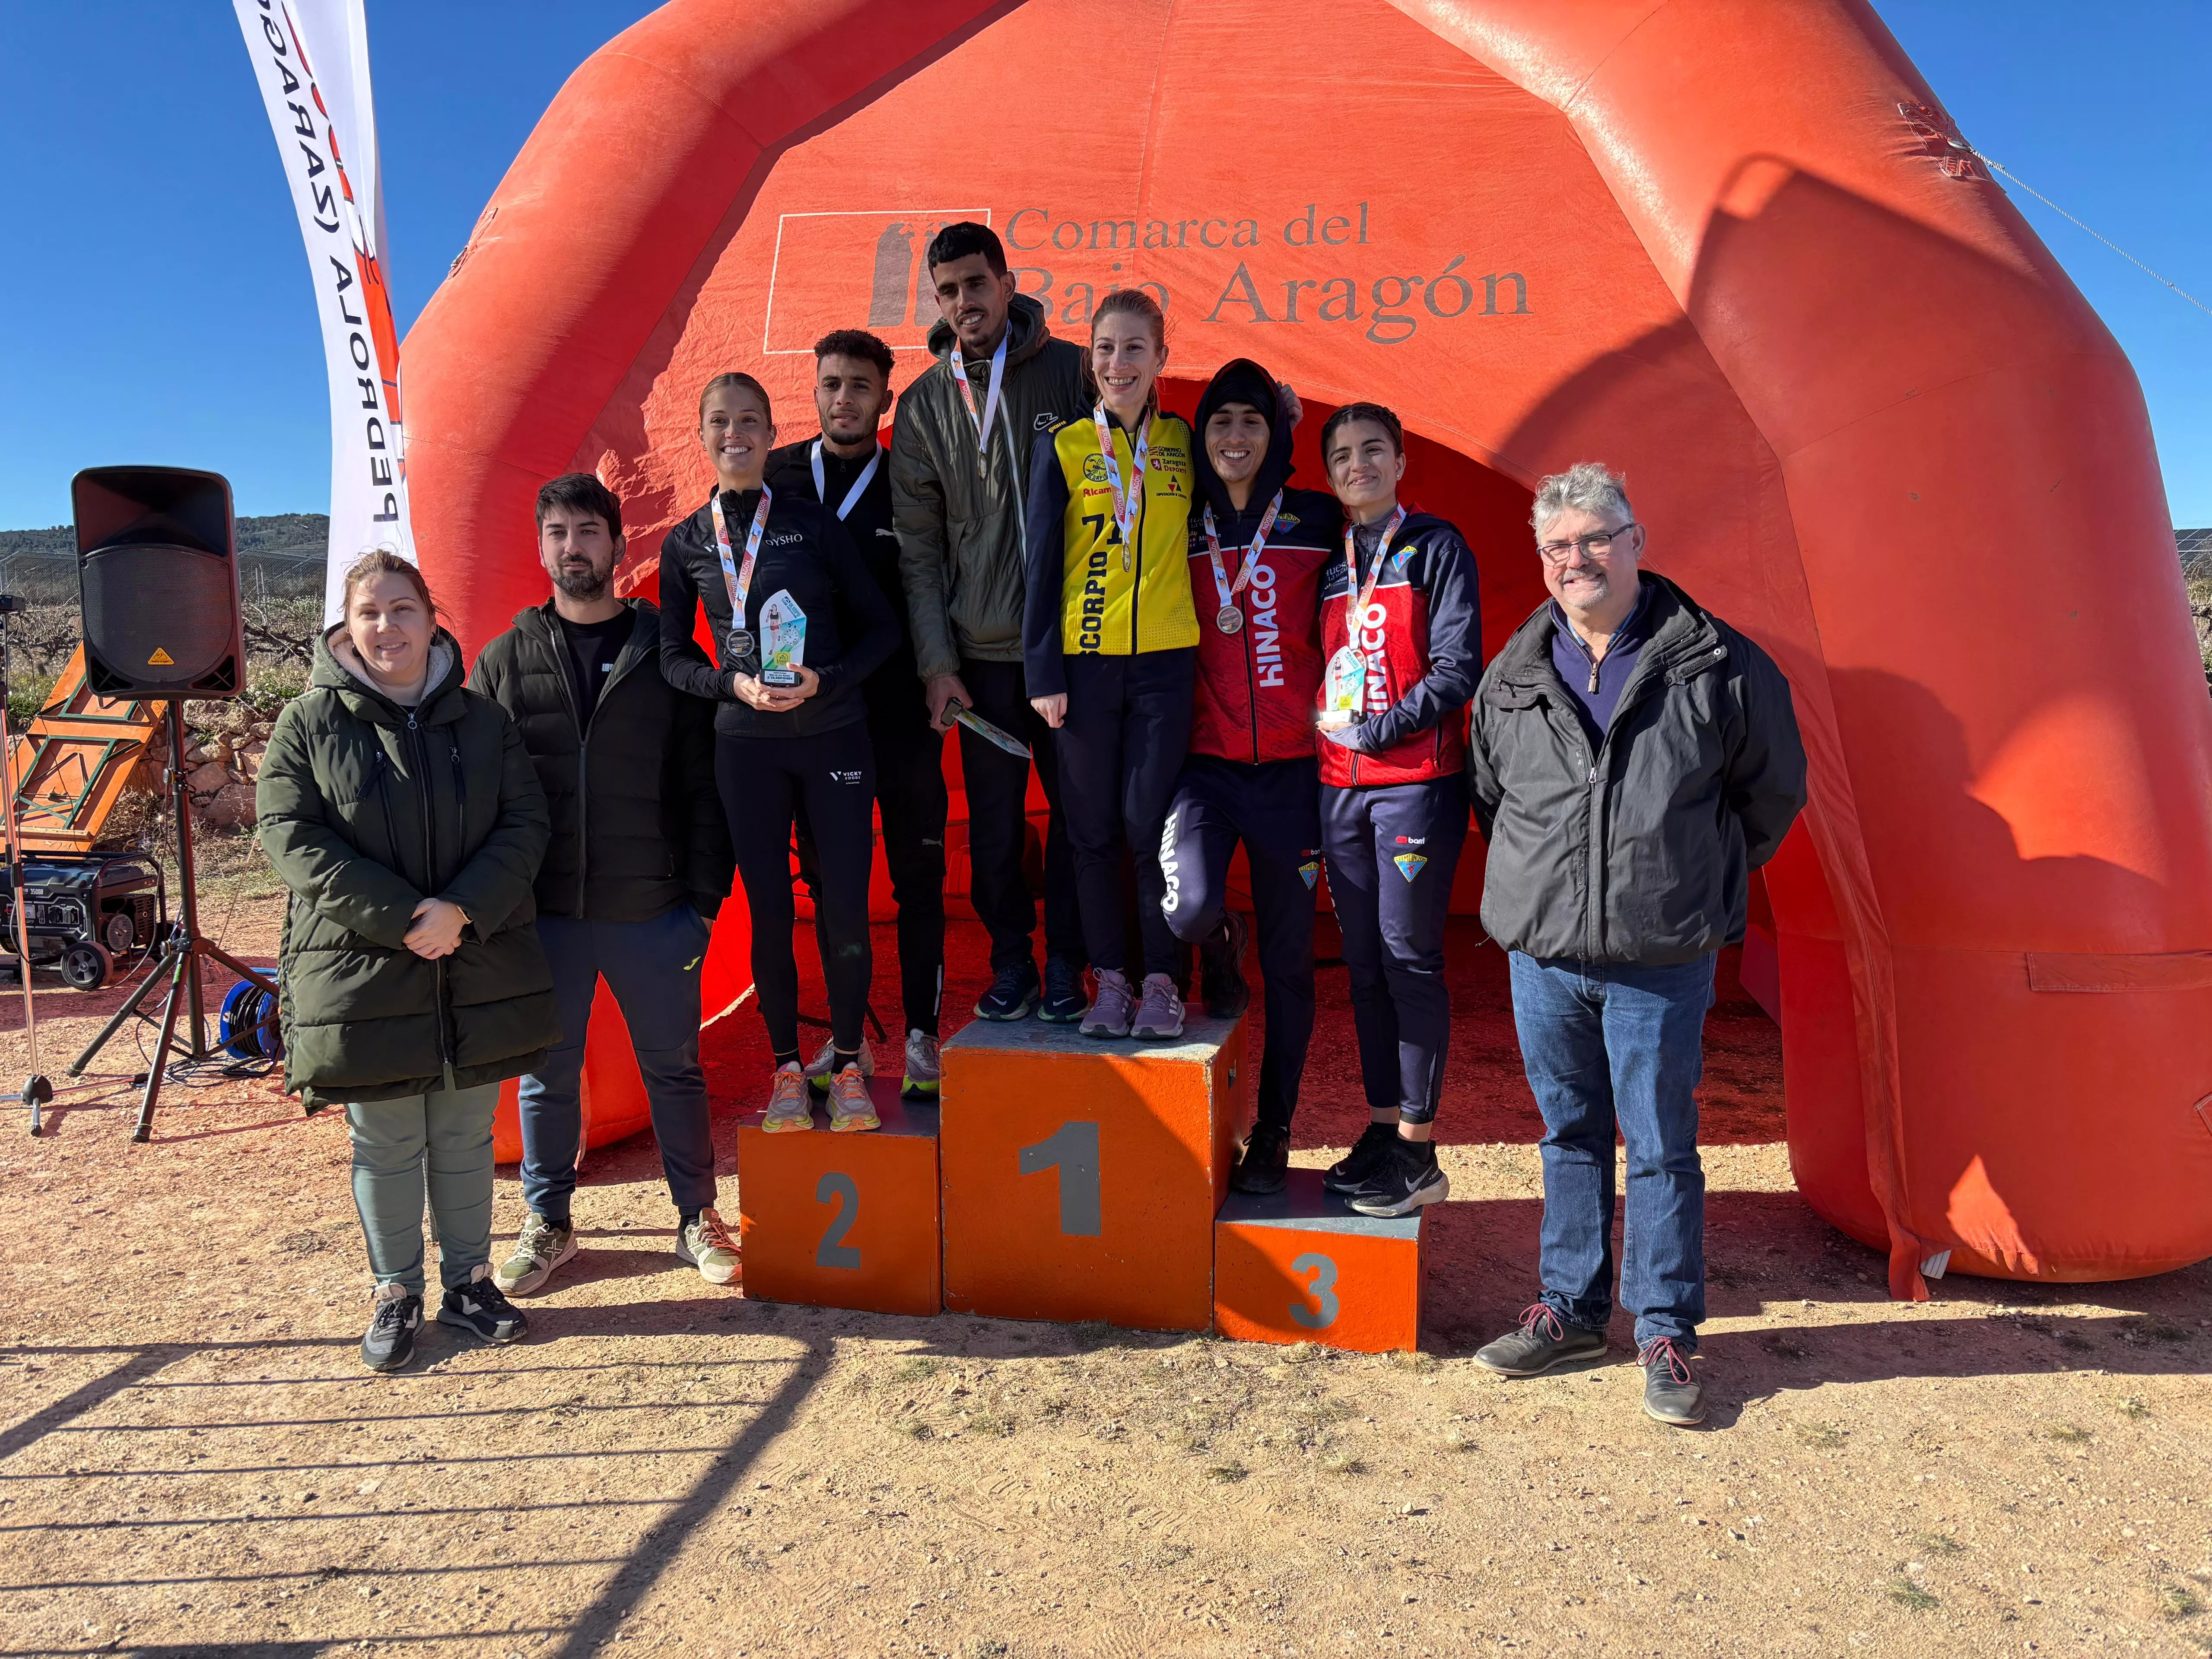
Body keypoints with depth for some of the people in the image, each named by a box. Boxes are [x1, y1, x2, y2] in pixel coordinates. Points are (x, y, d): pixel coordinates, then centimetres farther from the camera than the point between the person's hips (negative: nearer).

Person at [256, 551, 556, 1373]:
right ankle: (396, 1292, 26)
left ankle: (468, 1279, 29)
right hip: (361, 973, -2)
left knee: (466, 1136, 13)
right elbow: (292, 839, -9)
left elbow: (526, 825, 0)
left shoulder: (482, 720, 5)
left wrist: (461, 911, -16)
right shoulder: (308, 724, -1)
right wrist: (402, 919, -17)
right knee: (385, 1144, 9)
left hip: (479, 969, 2)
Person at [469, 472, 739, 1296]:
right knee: (546, 1074, 12)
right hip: (543, 914, 1)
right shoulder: (505, 662, 6)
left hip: (653, 912, -1)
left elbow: (703, 787, 1)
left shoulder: (665, 653, 3)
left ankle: (697, 1217, 25)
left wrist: (704, 896, -4)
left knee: (674, 1067, 10)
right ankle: (548, 1223, 30)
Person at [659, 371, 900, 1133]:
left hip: (833, 735, -1)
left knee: (846, 906, -1)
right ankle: (787, 1069, 19)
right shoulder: (686, 544, 6)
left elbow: (879, 627, 3)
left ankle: (848, 1067, 15)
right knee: (769, 910, 5)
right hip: (746, 747, 1)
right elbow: (674, 655, 10)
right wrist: (733, 683, -9)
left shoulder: (814, 524, 2)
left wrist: (825, 678, -13)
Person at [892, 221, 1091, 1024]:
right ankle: (1011, 965, 23)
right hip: (981, 650, 2)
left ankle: (1066, 968, 19)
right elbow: (918, 546, 6)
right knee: (993, 825, 6)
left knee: (1077, 813, 4)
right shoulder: (923, 403, 7)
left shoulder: (1071, 371, 1)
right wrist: (936, 661, -1)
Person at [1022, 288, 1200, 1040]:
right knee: (1093, 828, 5)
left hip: (1164, 658, 0)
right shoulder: (1063, 447, 3)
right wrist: (1044, 672, -3)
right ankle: (1109, 980, 18)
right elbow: (1043, 563, 1)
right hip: (1084, 660, 0)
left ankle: (1161, 981, 13)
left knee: (1150, 823, -1)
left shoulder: (1184, 441, 8)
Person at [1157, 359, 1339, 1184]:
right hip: (1204, 760, 0)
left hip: (1291, 766, 0)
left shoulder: (1315, 520, 3)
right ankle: (1218, 953, 16)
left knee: (1287, 954, 5)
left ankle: (1273, 1130, 21)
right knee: (1188, 906, -24)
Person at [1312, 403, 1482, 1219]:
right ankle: (1383, 1128, 19)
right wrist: (1327, 733, 5)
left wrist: (1379, 729, -12)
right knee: (1364, 961, 9)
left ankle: (1417, 1151, 4)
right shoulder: (1329, 562, 16)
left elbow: (1458, 668, -9)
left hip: (1416, 779, -6)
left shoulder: (1436, 548, 0)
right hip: (1340, 784, 6)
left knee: (1410, 956, -4)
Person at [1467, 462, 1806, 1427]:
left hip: (1661, 960, -3)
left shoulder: (1716, 666, -4)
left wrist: (1701, 887, 13)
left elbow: (1772, 790, 9)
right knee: (1570, 1134, 14)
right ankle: (1569, 1311, 29)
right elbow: (1487, 794, 21)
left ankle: (1666, 1334, 21)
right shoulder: (1514, 675, 5)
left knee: (1661, 1148, 5)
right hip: (1541, 951, 3)